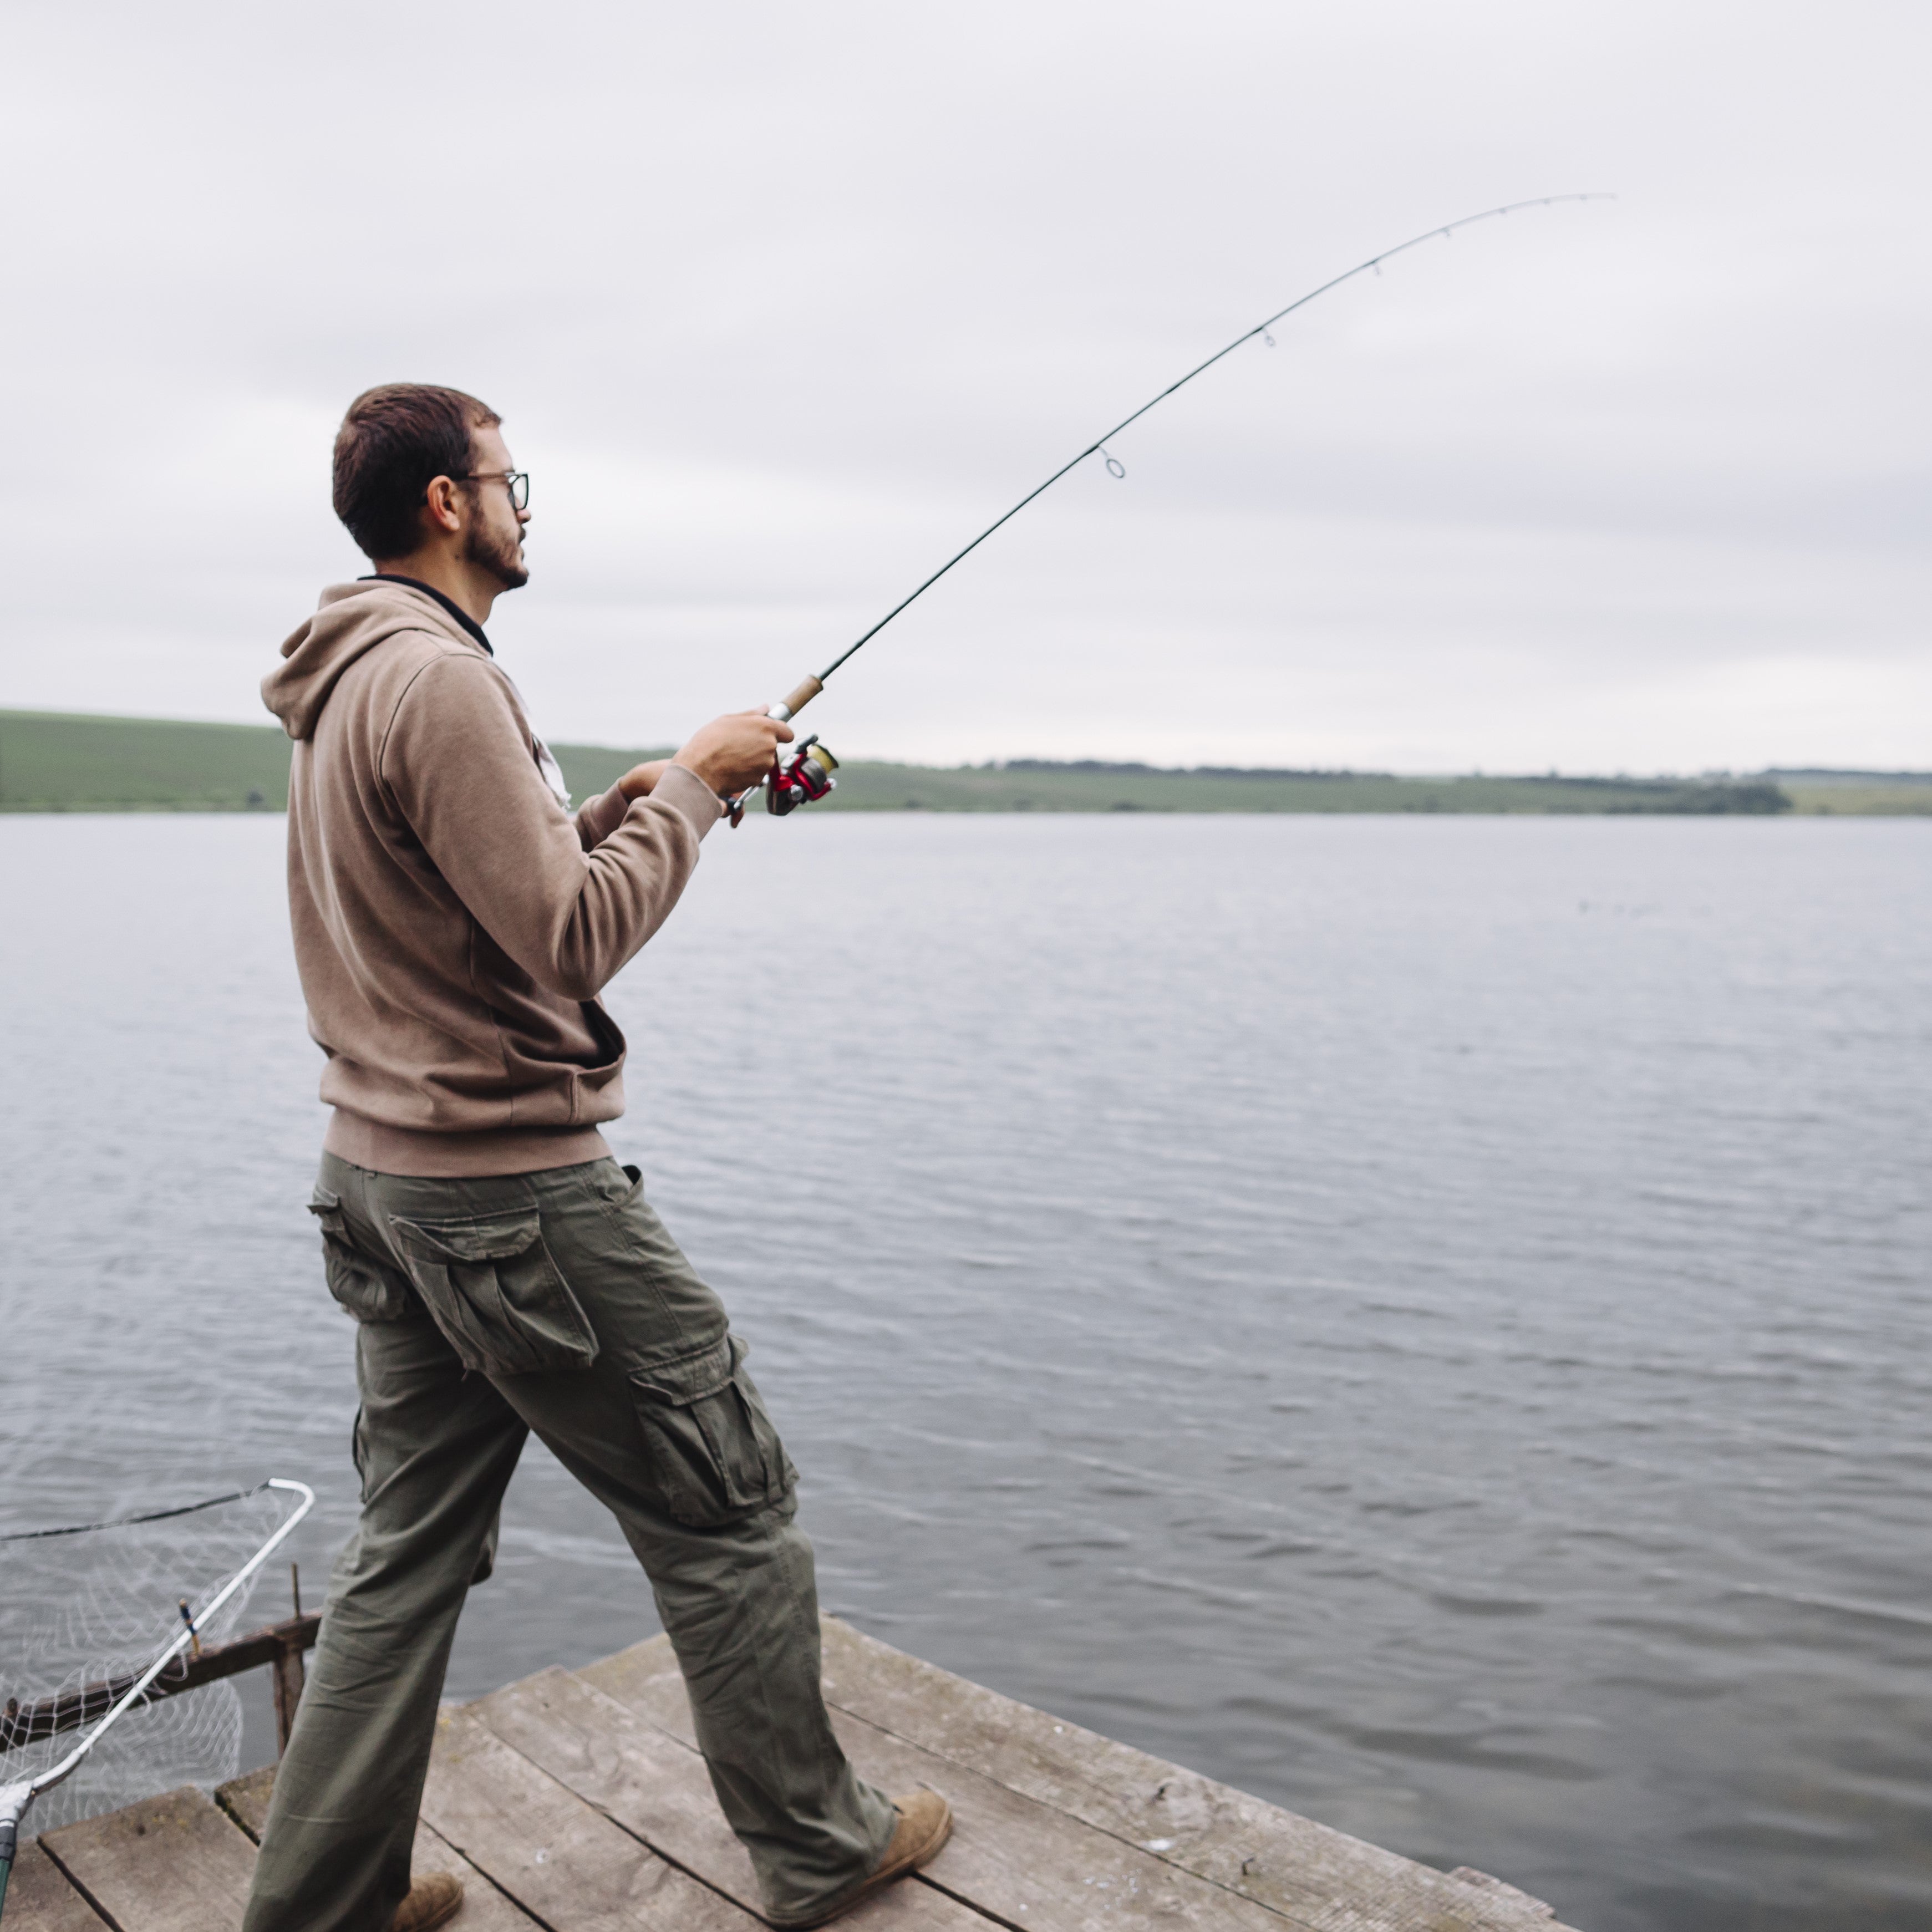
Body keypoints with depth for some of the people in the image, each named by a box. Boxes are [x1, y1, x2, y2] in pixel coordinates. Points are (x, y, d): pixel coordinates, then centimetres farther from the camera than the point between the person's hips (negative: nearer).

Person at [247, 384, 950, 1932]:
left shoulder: (345, 686, 15)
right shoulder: (437, 675, -17)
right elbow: (571, 941, -22)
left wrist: (633, 801, 12)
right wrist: (690, 787, -10)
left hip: (385, 1174, 10)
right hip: (516, 1187, -10)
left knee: (410, 1553, 17)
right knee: (731, 1514, 5)